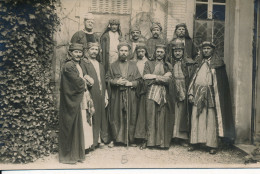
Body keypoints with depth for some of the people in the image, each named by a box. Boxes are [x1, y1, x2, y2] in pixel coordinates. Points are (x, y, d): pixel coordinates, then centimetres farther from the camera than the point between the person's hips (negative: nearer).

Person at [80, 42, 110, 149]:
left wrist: (106, 96, 13)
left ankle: (101, 139, 17)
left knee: (101, 117, 8)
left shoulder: (100, 65, 19)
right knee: (92, 118, -3)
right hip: (91, 95, -6)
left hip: (101, 96, 6)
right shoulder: (83, 63, -2)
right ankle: (93, 140, 6)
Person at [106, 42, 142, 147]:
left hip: (130, 96, 0)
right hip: (116, 95, 0)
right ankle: (115, 139, 12)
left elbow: (138, 80, 6)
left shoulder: (133, 66, 10)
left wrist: (131, 83, -11)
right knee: (116, 118, 1)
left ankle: (130, 139, 13)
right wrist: (116, 81, -12)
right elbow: (108, 79, 5)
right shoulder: (113, 65, 9)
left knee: (130, 117, 2)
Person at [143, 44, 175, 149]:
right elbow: (147, 81, -3)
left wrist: (155, 76, -9)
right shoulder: (149, 64, 10)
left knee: (163, 119, 0)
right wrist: (162, 78, -5)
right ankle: (150, 141, 3)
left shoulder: (168, 66, 14)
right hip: (152, 94, -1)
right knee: (151, 118, -4)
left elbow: (169, 81, -2)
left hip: (164, 95, 1)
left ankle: (162, 142, 7)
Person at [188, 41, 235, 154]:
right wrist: (191, 93, 5)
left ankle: (212, 145, 5)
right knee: (196, 118, 4)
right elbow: (194, 78, 14)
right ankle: (194, 143, 11)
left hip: (210, 95, -4)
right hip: (197, 95, 4)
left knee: (210, 119, -2)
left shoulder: (217, 64, 2)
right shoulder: (199, 63, 14)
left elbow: (220, 83, -2)